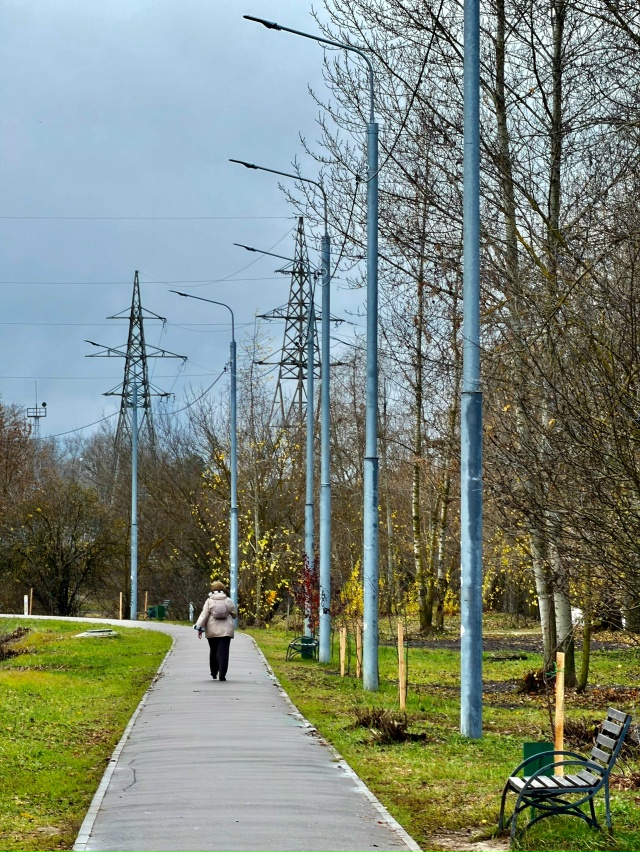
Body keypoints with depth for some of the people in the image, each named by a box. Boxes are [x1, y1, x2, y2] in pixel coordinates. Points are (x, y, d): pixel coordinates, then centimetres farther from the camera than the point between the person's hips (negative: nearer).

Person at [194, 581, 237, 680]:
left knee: (213, 651, 15)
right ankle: (222, 675, -15)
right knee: (223, 652, -5)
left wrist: (199, 628, -3)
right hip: (225, 631, -1)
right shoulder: (228, 601, 3)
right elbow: (234, 614, 10)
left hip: (212, 631, 1)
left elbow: (204, 615, -5)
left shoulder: (209, 601, 0)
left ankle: (214, 673, 25)